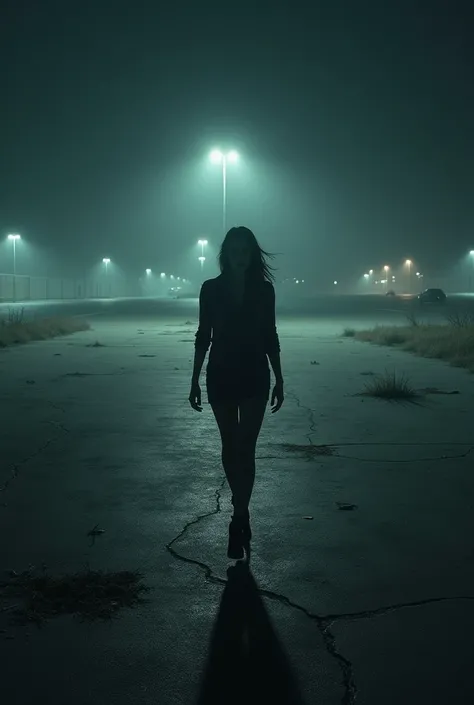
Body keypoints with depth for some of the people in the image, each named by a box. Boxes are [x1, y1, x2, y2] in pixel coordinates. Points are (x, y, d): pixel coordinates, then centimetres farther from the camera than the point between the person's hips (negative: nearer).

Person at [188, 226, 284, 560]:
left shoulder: (264, 289, 0)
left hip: (255, 377, -1)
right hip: (221, 376, 1)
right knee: (230, 446, 10)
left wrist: (279, 380, 2)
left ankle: (238, 521, -3)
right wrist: (195, 380, 0)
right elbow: (203, 337, 3)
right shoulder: (211, 289, -1)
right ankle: (243, 512, 26)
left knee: (245, 448, -6)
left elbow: (270, 337, 4)